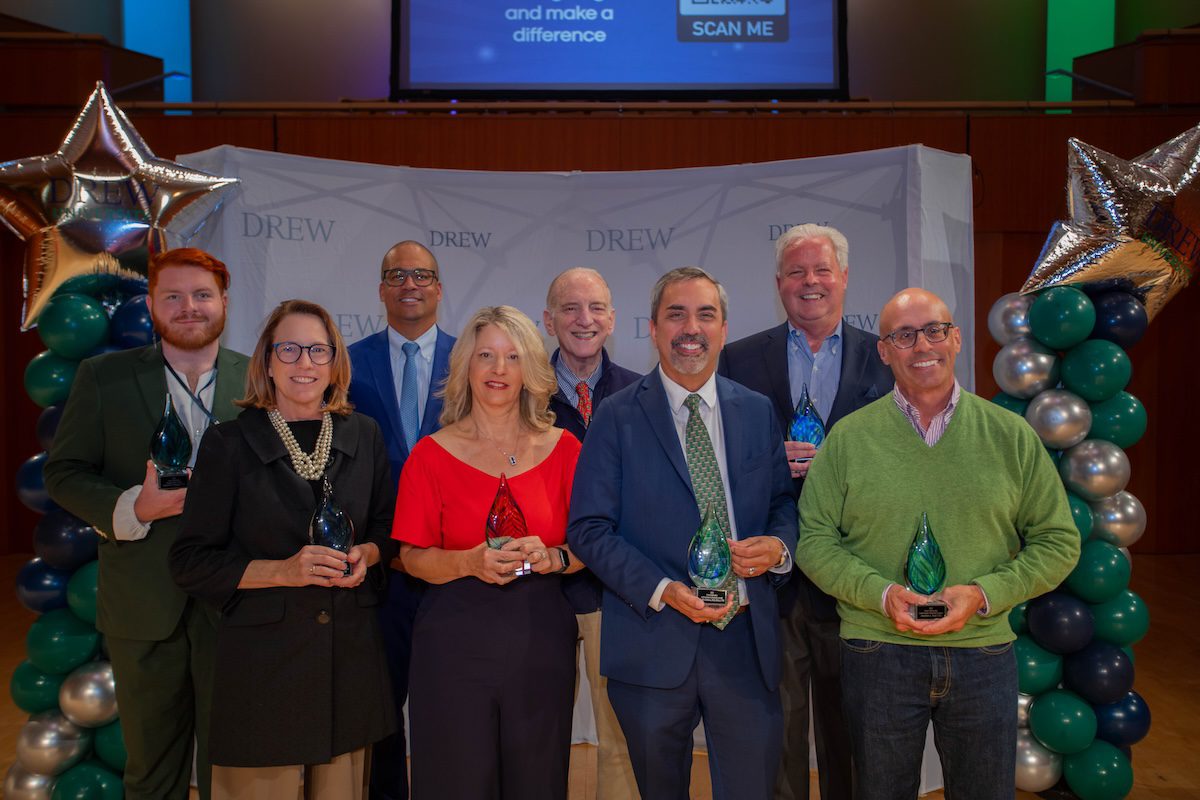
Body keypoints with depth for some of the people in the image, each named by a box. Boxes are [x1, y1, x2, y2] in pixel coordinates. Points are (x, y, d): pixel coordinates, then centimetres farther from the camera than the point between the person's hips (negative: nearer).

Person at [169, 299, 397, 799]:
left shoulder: (363, 435, 7)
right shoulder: (229, 443, -4)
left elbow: (389, 527, 16)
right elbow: (190, 561, -5)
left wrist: (367, 554, -7)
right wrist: (282, 571, -18)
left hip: (351, 655, 3)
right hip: (263, 657, -3)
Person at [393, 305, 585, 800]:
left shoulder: (562, 448, 4)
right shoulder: (432, 454, 0)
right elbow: (412, 557, -1)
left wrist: (552, 557, -14)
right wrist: (469, 561, -19)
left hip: (542, 639, 2)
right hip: (455, 640, -1)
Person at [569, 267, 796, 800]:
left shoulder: (757, 412, 8)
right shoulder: (618, 417, -2)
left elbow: (784, 502, 13)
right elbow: (589, 529, -6)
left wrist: (779, 547, -10)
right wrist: (662, 590, -17)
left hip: (746, 639, 2)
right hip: (654, 644, -2)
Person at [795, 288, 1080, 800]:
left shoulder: (1011, 435, 1)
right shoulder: (848, 438, -1)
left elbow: (1058, 541, 2)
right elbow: (815, 540, -1)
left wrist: (984, 595, -13)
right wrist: (881, 593, -16)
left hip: (985, 652, 1)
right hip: (877, 653, 0)